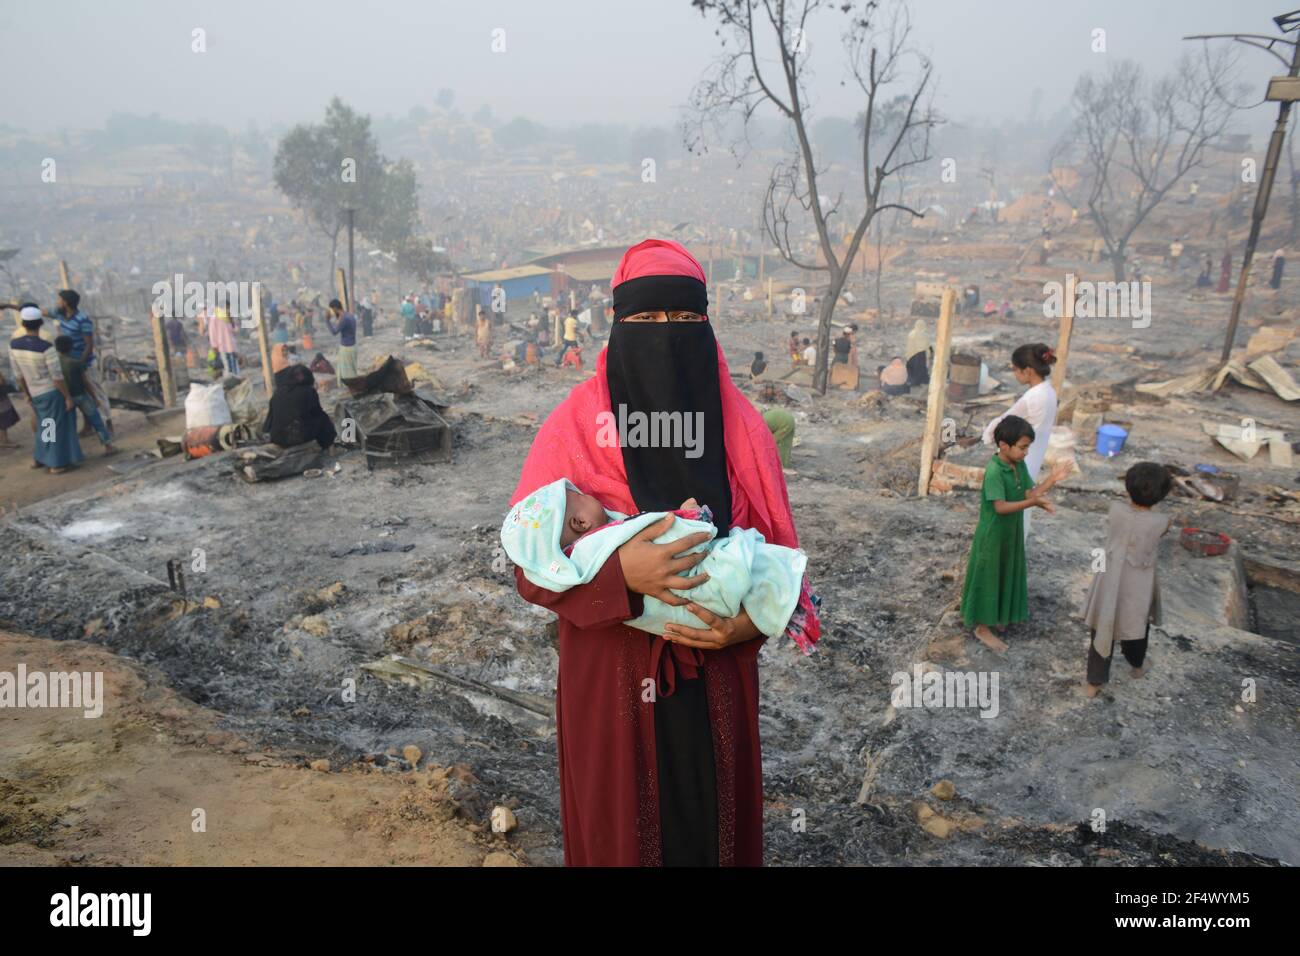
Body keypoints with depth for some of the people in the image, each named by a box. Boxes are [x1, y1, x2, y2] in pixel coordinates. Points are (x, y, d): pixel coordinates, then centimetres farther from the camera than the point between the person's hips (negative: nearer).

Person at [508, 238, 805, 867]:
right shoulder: (575, 426, -9)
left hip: (716, 677, 2)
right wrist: (618, 573, -27)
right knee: (619, 825, 14)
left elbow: (777, 552, 3)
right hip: (611, 675, -2)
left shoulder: (740, 426, -2)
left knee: (715, 820, 17)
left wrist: (748, 621, -16)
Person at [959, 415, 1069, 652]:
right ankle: (982, 628, 18)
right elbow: (1000, 507, -30)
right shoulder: (994, 471, -26)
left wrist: (1051, 480, -16)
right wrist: (1032, 503, -41)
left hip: (1011, 532, 8)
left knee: (1005, 575, 20)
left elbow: (1029, 493, -2)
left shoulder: (1020, 466, -1)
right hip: (992, 535, -8)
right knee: (989, 578, 5)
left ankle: (995, 615, 40)